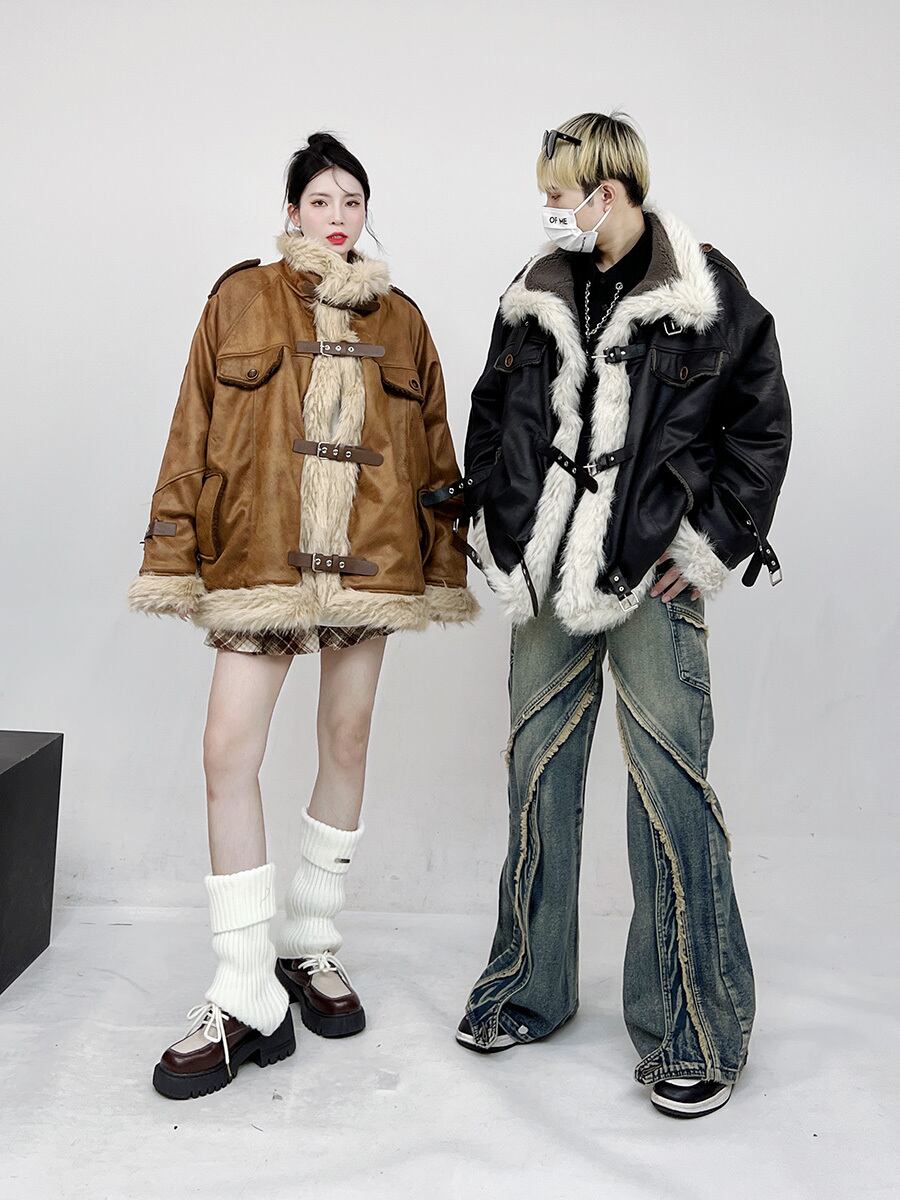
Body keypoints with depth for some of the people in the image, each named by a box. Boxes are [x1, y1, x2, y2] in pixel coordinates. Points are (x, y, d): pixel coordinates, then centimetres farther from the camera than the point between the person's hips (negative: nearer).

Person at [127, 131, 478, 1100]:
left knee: (346, 742, 8)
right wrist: (175, 554, -1)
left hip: (369, 559, 3)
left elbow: (432, 447, 14)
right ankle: (244, 999, 1)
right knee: (229, 754, -9)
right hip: (259, 555, -2)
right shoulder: (241, 299, 8)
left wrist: (443, 564, 10)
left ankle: (311, 943, 27)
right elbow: (195, 431, 5)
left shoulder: (399, 318, 14)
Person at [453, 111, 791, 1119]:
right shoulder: (535, 296, 11)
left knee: (669, 786, -5)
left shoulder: (709, 297, -1)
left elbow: (760, 424, 1)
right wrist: (496, 527, 11)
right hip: (546, 581, 5)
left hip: (653, 583, -4)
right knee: (537, 775, 10)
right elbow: (491, 416, 19)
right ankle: (529, 988, 27)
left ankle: (694, 1029, 13)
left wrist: (712, 544, -5)